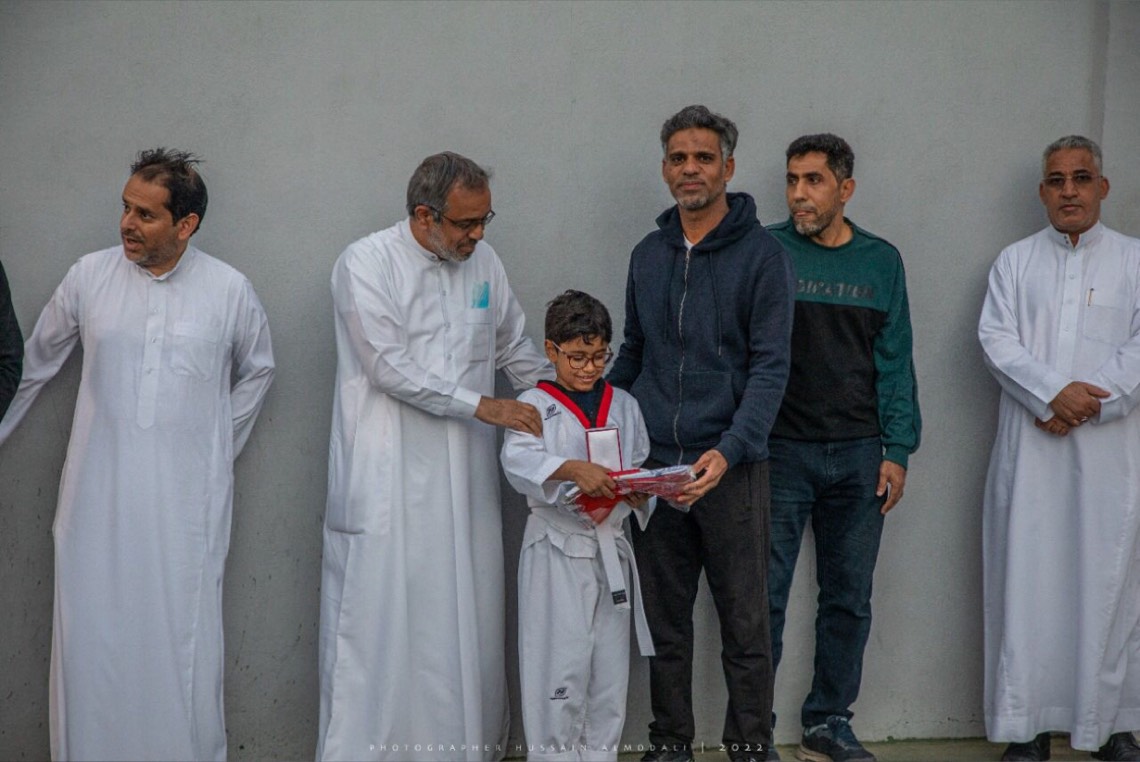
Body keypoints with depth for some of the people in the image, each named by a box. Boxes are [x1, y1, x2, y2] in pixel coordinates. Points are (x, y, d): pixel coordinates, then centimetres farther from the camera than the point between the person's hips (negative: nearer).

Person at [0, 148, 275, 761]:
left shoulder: (229, 290, -1)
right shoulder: (88, 277, 1)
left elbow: (257, 371, 15)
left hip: (187, 501, -1)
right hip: (98, 497, 1)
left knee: (183, 639, 3)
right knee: (90, 633, 4)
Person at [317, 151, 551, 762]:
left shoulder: (483, 262, 11)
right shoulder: (366, 264, -7)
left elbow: (516, 349, 22)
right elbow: (389, 367, -14)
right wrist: (482, 406, -14)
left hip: (464, 476, 5)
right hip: (388, 478, -5)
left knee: (466, 615, 7)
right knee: (378, 615, -3)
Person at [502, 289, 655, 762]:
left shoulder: (623, 406, 12)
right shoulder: (535, 405, -2)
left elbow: (642, 465, 14)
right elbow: (518, 460, -18)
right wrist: (573, 469, -34)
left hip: (611, 548, 4)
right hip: (558, 549, -4)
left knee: (609, 660, 9)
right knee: (560, 661, -4)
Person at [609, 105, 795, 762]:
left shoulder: (761, 254, -4)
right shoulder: (648, 255, 12)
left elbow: (771, 366, -10)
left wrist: (728, 450, -22)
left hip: (731, 465, -4)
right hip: (654, 464, 4)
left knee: (745, 622, 3)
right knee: (665, 621, 10)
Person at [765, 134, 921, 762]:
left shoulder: (881, 261, 8)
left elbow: (894, 362, 8)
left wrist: (897, 450, 2)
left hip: (858, 456, 3)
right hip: (781, 451, -3)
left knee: (849, 599, 9)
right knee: (765, 596, -2)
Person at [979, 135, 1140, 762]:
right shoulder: (1015, 261, 13)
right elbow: (996, 339, 0)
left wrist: (1088, 401, -13)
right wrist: (1053, 393, -14)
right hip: (1029, 449, 1)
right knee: (1026, 581, -1)